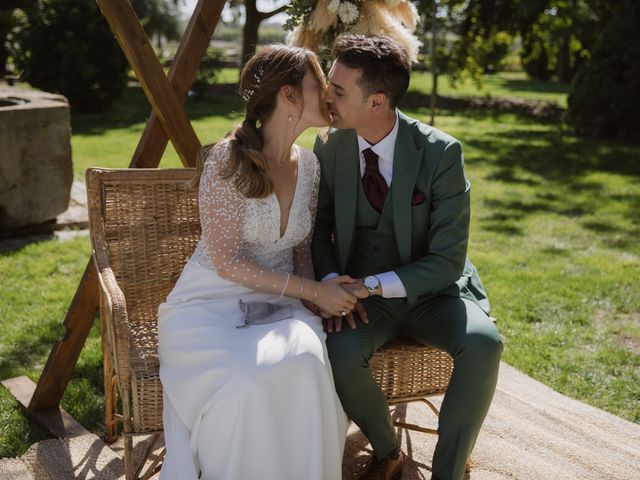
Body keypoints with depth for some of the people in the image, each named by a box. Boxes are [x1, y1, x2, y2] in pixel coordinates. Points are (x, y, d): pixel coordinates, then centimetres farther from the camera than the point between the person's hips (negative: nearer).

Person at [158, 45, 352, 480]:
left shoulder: (310, 165, 7)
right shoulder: (228, 161, -13)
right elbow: (226, 262, -14)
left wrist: (318, 295, -6)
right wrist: (311, 291, -16)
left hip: (279, 304, 5)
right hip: (214, 303, -4)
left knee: (307, 364, -30)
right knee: (246, 379, -35)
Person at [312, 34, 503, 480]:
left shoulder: (441, 152, -16)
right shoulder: (330, 148, -5)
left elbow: (447, 261, -16)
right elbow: (319, 226, 7)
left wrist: (373, 285, -26)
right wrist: (332, 283, -13)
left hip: (432, 293, -2)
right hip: (362, 294, 2)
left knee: (483, 343, -31)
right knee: (340, 353, -29)